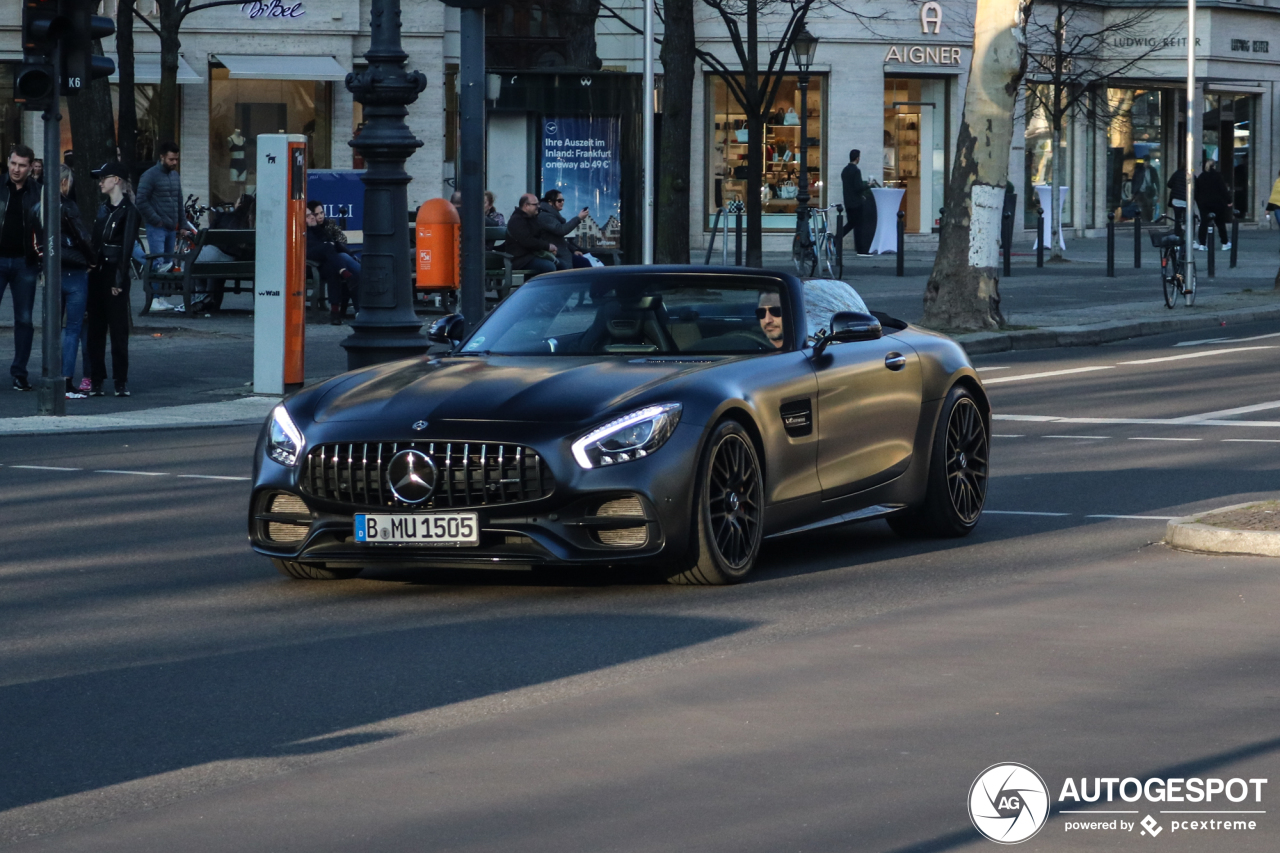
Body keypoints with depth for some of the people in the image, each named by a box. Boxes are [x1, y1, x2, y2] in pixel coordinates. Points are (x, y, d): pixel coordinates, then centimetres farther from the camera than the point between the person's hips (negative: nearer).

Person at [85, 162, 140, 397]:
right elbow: (95, 242, 16)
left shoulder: (128, 211, -7)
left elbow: (127, 247, -12)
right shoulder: (103, 209, 15)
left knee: (118, 329, -4)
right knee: (95, 328, 6)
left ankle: (121, 382, -1)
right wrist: (91, 268, 8)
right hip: (97, 272, 7)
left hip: (115, 273, -7)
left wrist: (119, 280, -16)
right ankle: (96, 380, 9)